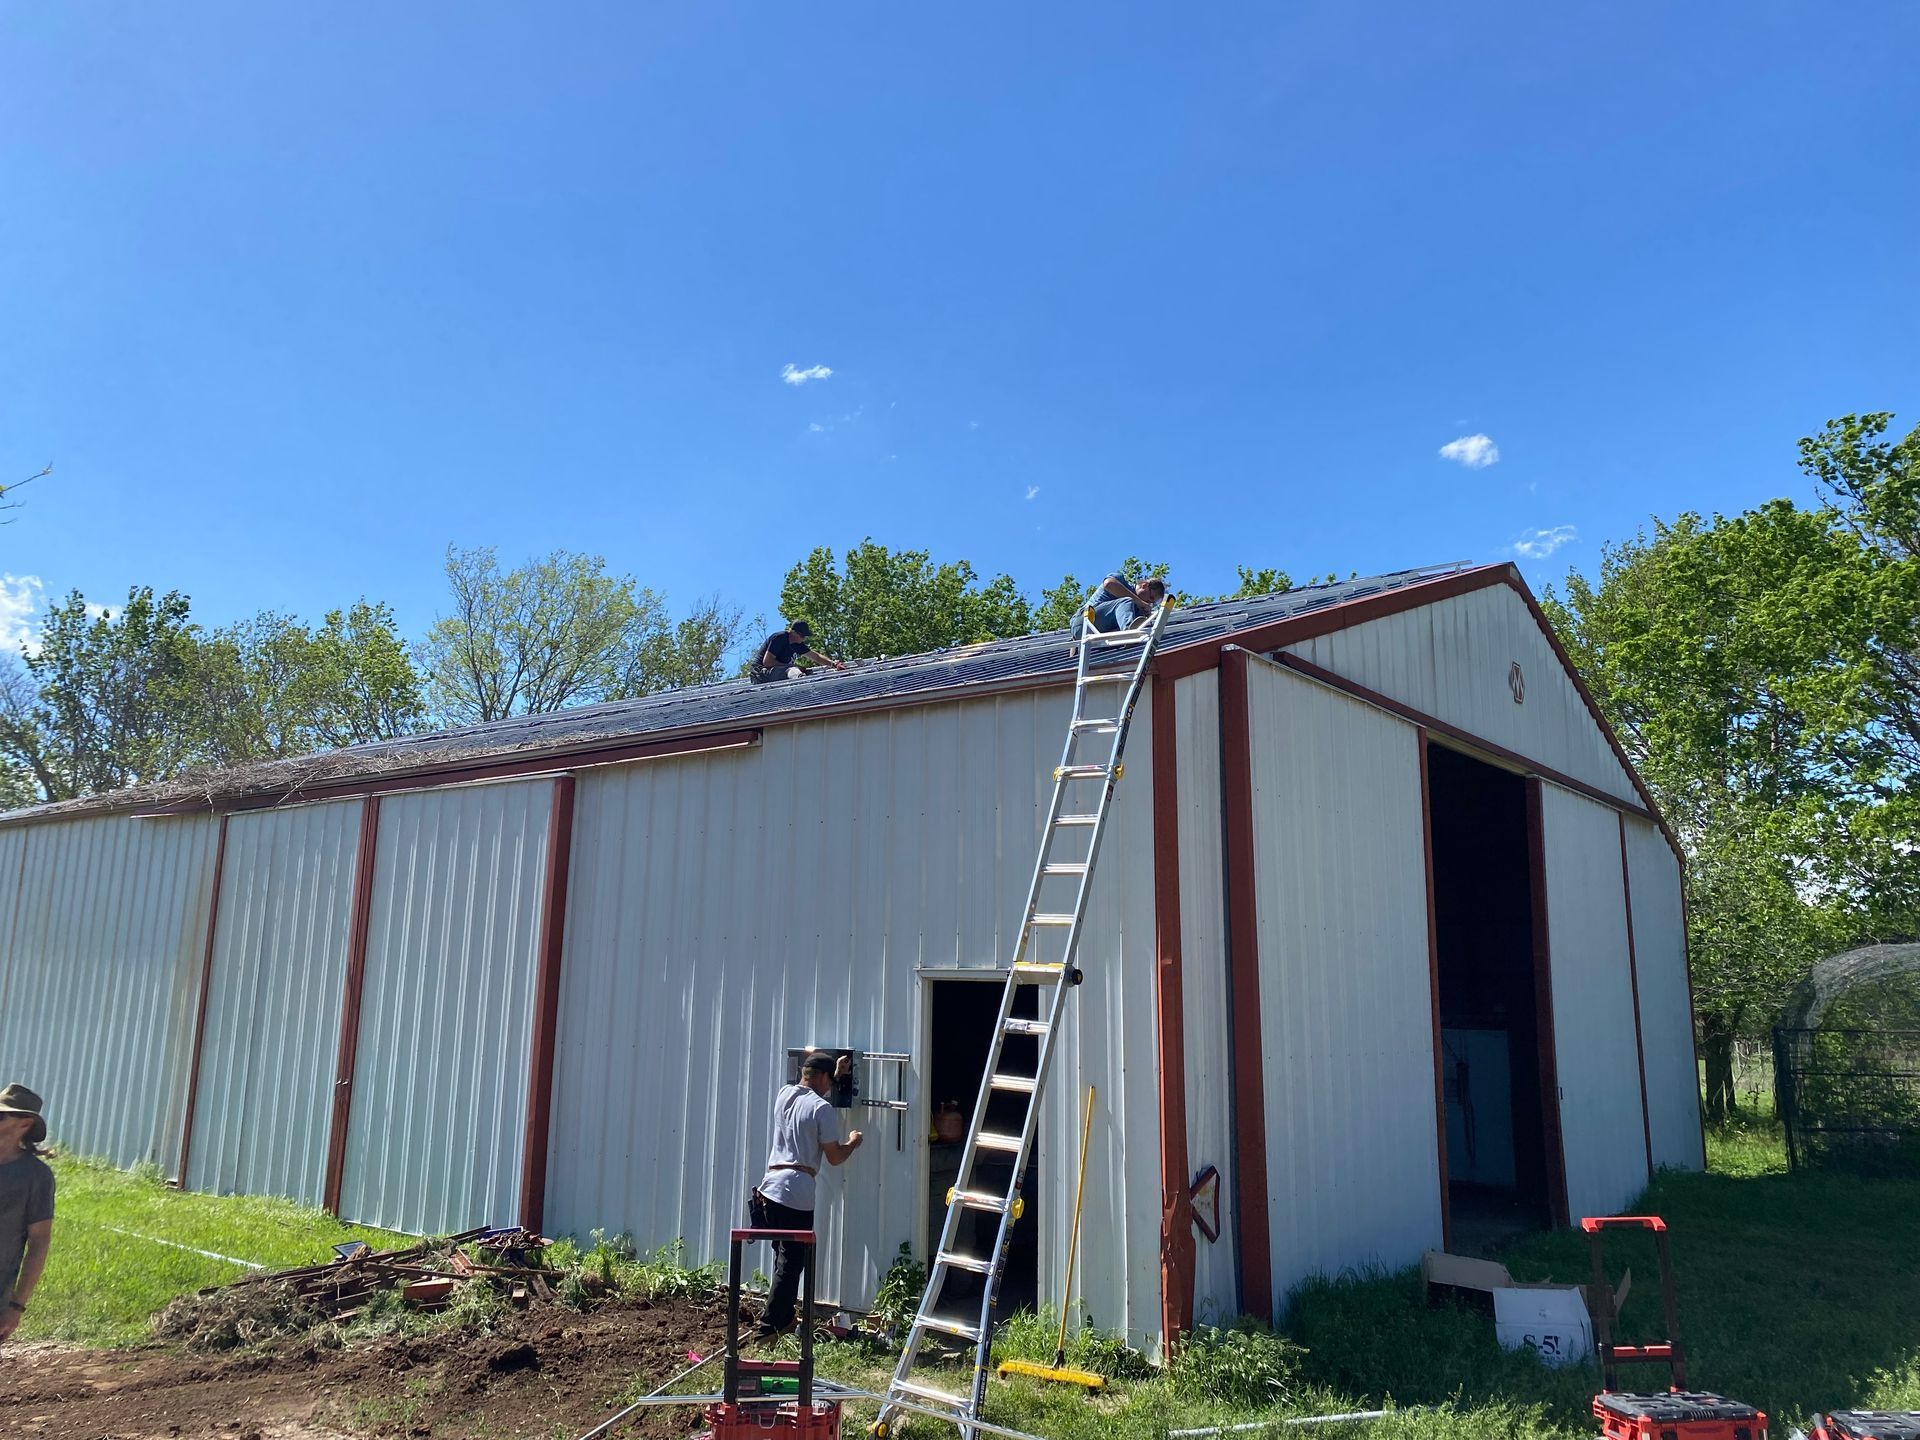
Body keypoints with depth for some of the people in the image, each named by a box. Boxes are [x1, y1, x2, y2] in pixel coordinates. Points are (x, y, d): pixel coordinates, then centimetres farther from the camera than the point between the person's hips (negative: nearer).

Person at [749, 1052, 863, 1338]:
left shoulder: (784, 1095, 10)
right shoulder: (822, 1109, -10)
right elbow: (834, 1157, -5)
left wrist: (836, 1073, 41)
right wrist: (853, 1142, 14)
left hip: (769, 1187, 7)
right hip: (797, 1194, -7)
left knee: (784, 1258, 19)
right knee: (792, 1262, 0)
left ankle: (783, 1317, 27)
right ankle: (768, 1326, 0)